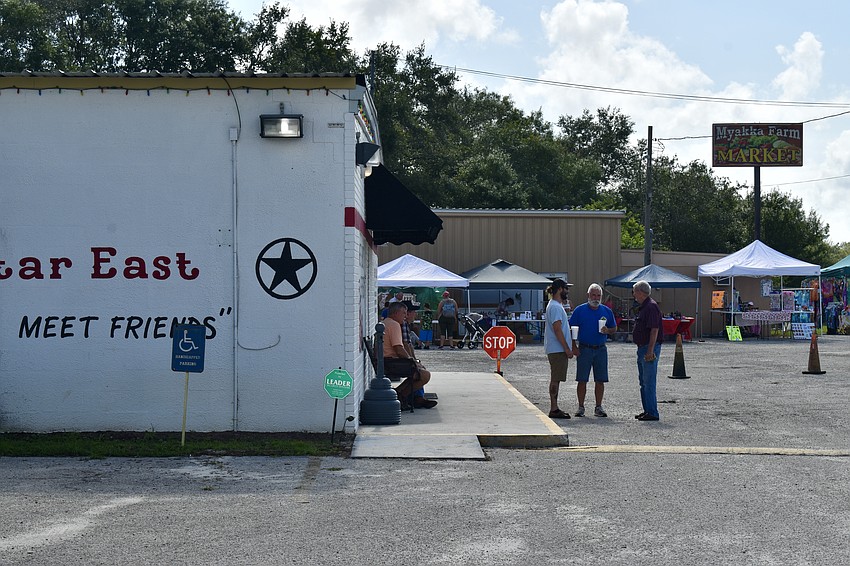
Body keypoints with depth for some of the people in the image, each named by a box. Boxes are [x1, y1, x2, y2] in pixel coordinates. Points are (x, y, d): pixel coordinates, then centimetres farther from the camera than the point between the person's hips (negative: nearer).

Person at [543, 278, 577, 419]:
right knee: (555, 379, -8)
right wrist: (567, 349, -19)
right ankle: (554, 409, -6)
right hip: (557, 349, -11)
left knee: (556, 379, 12)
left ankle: (554, 408, 17)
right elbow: (557, 329, -21)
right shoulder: (555, 307, -15)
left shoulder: (557, 305, 19)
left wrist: (571, 347, 25)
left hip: (559, 349, 11)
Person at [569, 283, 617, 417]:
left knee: (600, 380, 3)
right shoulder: (580, 310, 2)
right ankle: (581, 407, 6)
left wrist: (607, 330, -7)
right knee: (582, 380, -2)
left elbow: (614, 328, 16)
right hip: (584, 349, -2)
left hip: (601, 349, 2)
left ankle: (598, 408, 11)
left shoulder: (606, 311, 9)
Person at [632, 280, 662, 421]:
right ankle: (647, 411, 21)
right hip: (642, 348, 11)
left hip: (649, 348, -11)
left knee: (649, 381, -9)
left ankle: (652, 413, -6)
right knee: (643, 381, 14)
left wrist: (650, 351, -25)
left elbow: (654, 330, -22)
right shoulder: (642, 307, 16)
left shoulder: (651, 307, -16)